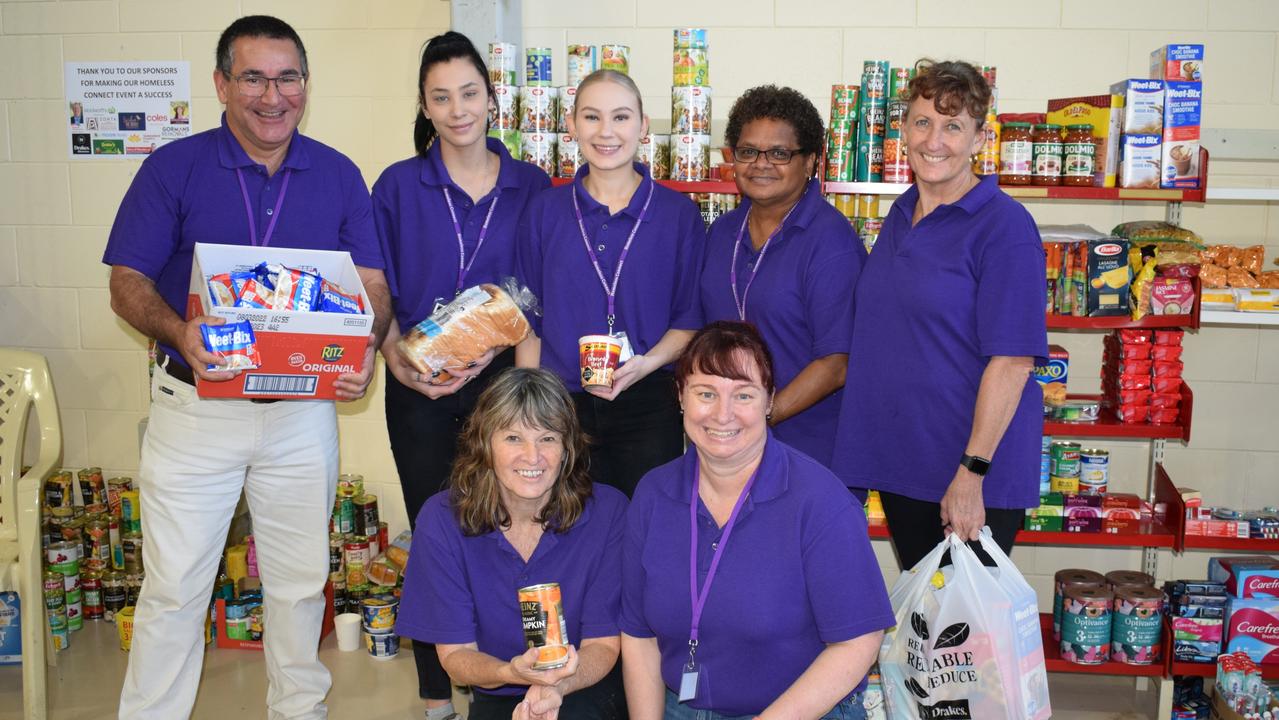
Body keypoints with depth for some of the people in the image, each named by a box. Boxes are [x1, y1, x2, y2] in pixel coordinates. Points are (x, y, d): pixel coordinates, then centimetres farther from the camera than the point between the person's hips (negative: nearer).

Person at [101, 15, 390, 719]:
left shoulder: (338, 176, 4)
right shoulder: (174, 167, -2)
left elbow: (373, 284, 4)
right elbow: (128, 282, -4)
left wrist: (365, 346, -18)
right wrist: (178, 332, -25)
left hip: (304, 412, 2)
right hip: (195, 408, -2)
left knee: (300, 582, 15)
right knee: (174, 587, 4)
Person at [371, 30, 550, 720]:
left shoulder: (530, 185, 4)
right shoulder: (398, 186, 2)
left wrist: (492, 350, -11)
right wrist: (399, 363, -14)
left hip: (502, 380, 1)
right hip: (419, 391, 0)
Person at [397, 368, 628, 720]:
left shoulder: (607, 511, -15)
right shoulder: (442, 520, -12)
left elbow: (602, 644, -8)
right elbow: (455, 652, -7)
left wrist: (557, 686, -30)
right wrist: (511, 672, -29)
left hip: (587, 689, -2)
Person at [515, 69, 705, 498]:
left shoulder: (678, 214, 0)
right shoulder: (546, 211, 4)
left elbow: (691, 318, 3)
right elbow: (529, 320, 7)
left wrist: (647, 363, -15)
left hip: (647, 408, -1)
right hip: (561, 407, 1)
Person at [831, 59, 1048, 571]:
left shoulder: (1004, 226, -13)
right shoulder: (900, 216, 9)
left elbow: (1012, 359, -18)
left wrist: (973, 471, -21)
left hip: (972, 474, -6)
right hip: (899, 461, 7)